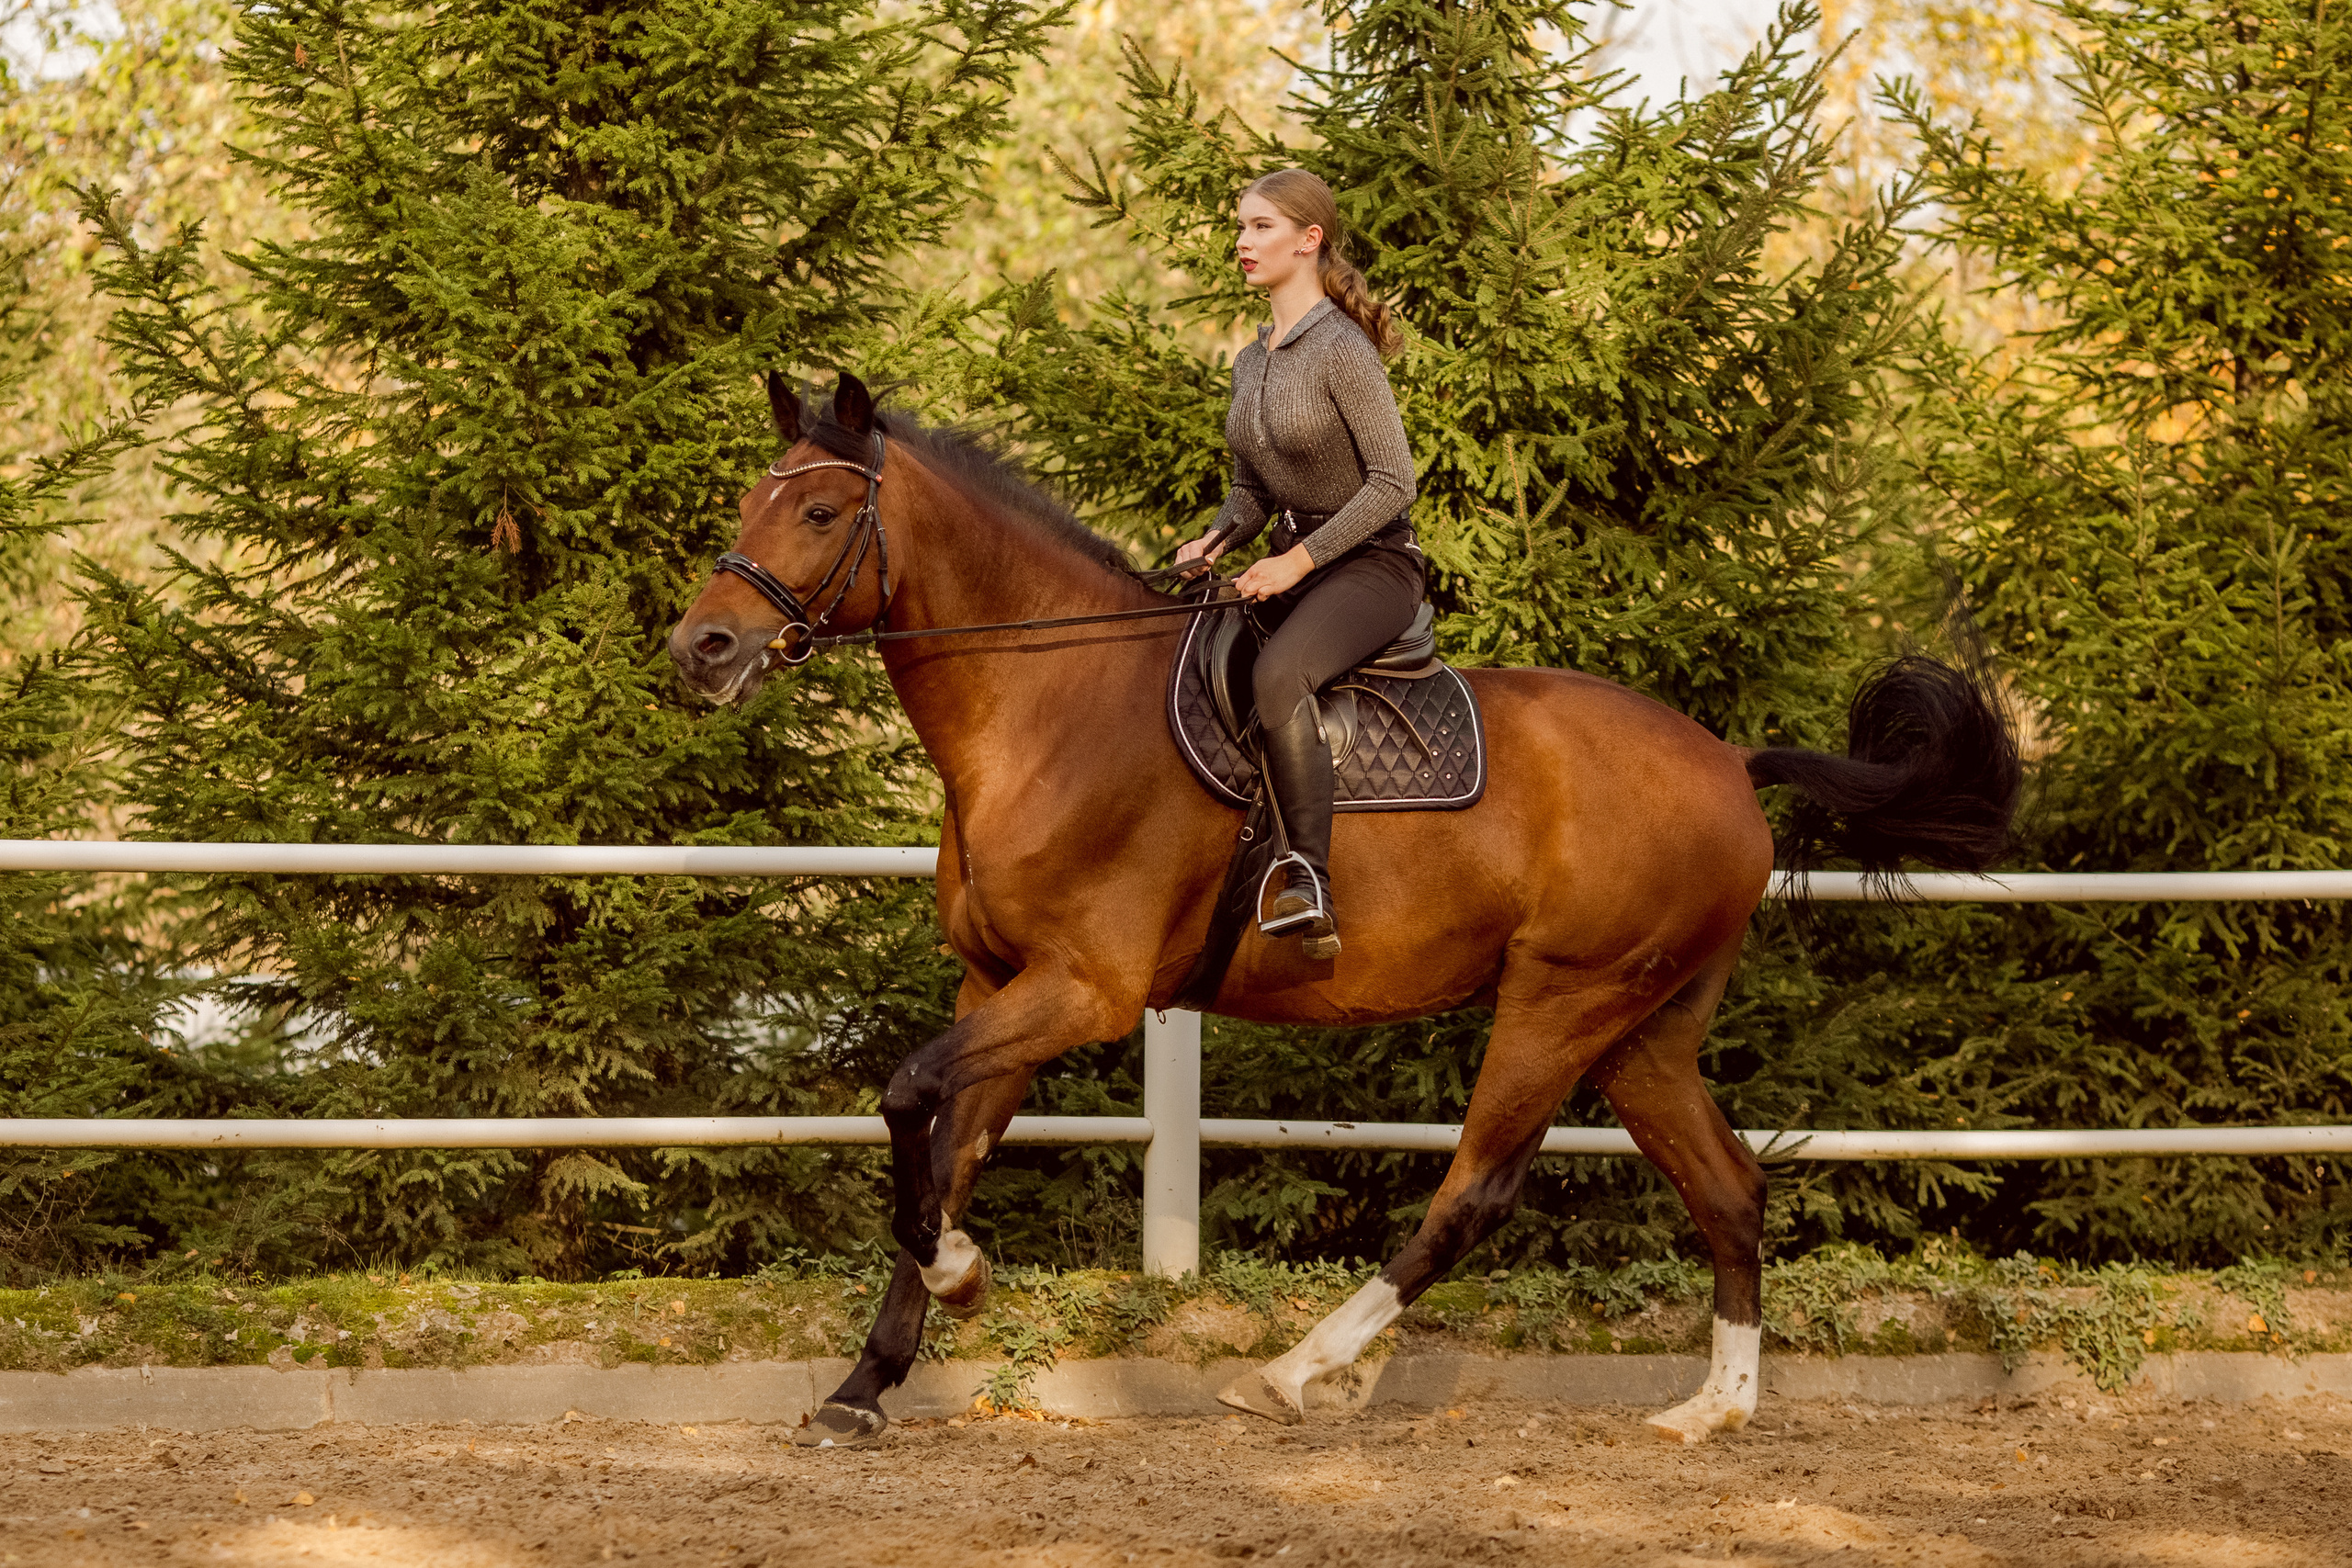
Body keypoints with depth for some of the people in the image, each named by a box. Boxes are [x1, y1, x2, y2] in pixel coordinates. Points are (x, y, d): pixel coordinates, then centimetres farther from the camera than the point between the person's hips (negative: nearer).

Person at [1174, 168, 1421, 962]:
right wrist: (1217, 539, -2)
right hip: (1292, 559, 9)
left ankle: (1310, 887, -39)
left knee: (1278, 673, -36)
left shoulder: (1341, 350, -14)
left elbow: (1393, 481, -18)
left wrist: (1298, 560, -21)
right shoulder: (1251, 362, 12)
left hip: (1371, 563, -9)